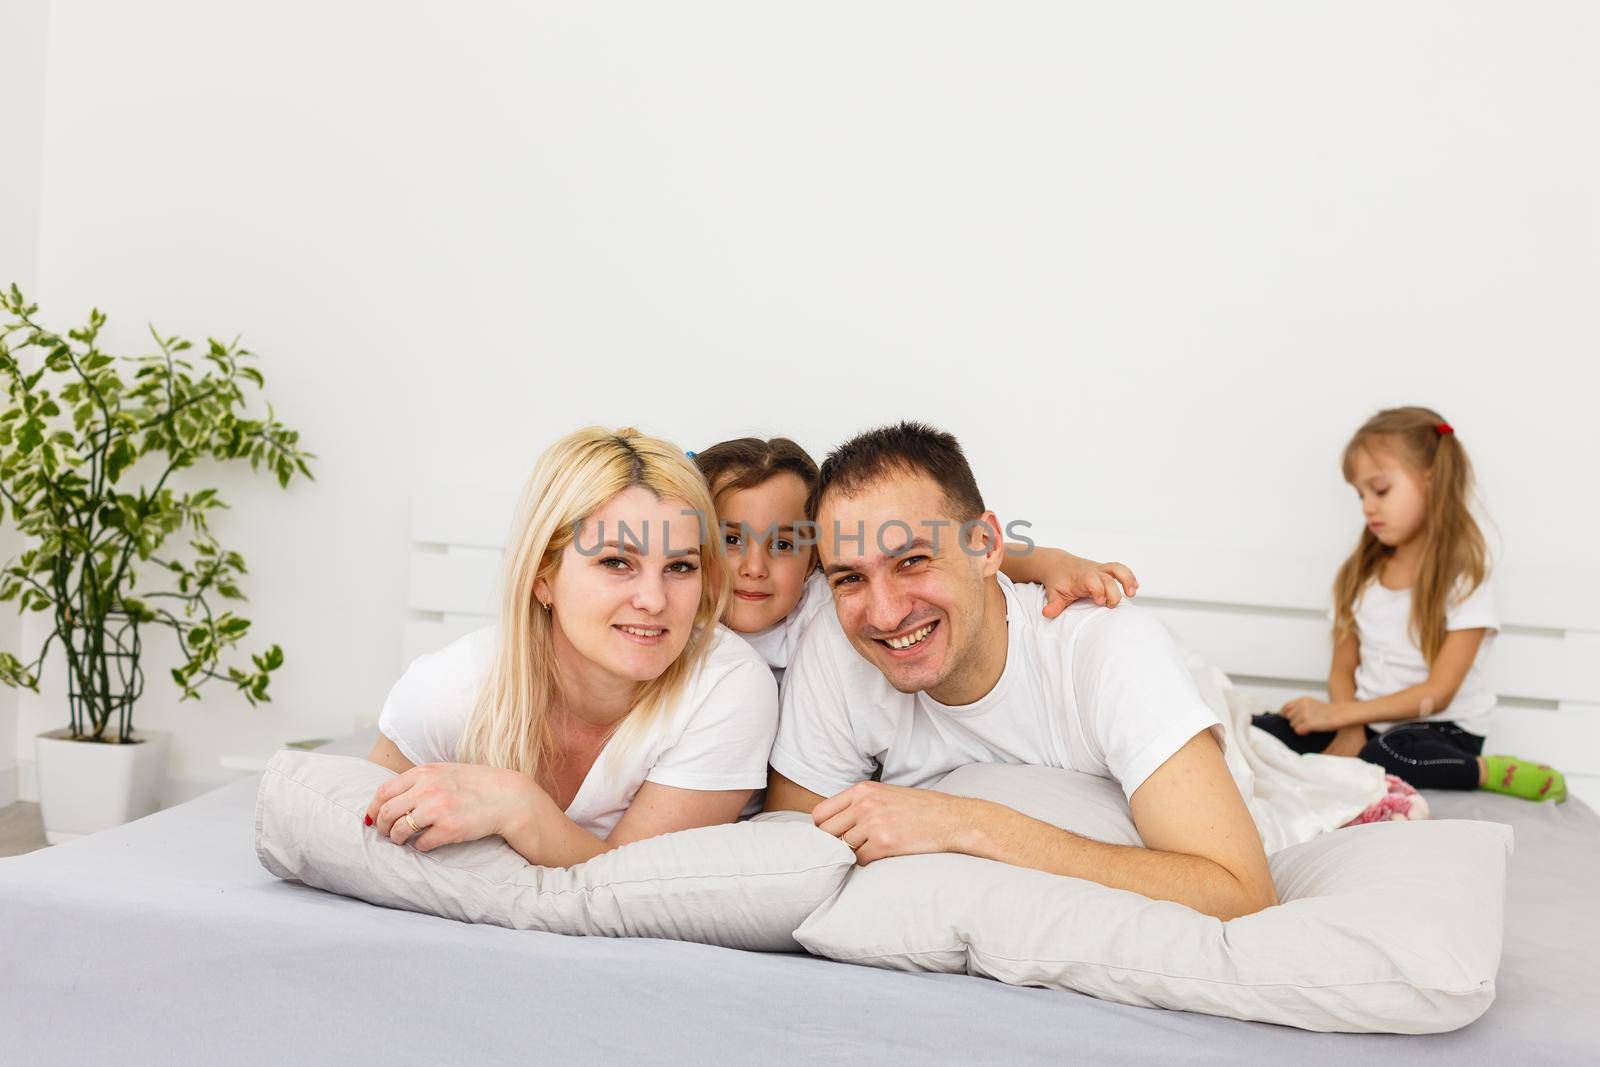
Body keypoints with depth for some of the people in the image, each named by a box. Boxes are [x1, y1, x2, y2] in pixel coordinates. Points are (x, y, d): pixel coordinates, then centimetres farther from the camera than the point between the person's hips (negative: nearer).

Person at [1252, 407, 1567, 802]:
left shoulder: (1464, 577, -8)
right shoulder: (1363, 574, 9)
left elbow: (1438, 693, -13)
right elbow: (1342, 671, 7)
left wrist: (1339, 713, -20)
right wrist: (1350, 731, -13)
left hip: (1441, 730, -5)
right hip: (1367, 722, 5)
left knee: (1395, 751, -40)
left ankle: (1487, 771, -16)